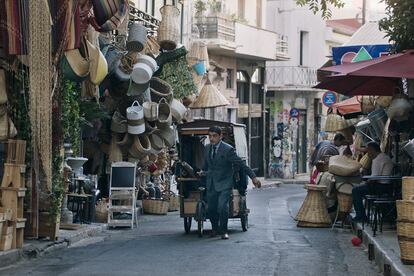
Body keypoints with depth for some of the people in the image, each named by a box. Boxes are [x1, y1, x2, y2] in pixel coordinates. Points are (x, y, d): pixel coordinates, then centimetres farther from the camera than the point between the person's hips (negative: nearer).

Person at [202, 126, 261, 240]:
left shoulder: (228, 149, -14)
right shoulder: (207, 148, 4)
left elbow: (241, 164, -12)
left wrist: (253, 177, -14)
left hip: (224, 184, -5)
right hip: (211, 184, 5)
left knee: (222, 207, -18)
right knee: (211, 209, 6)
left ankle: (223, 231, 0)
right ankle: (215, 229, 32)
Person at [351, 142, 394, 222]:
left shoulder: (377, 160, -15)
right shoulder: (387, 157, 18)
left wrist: (367, 182, -5)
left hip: (382, 187, -11)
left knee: (356, 190, -8)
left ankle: (361, 215, -8)